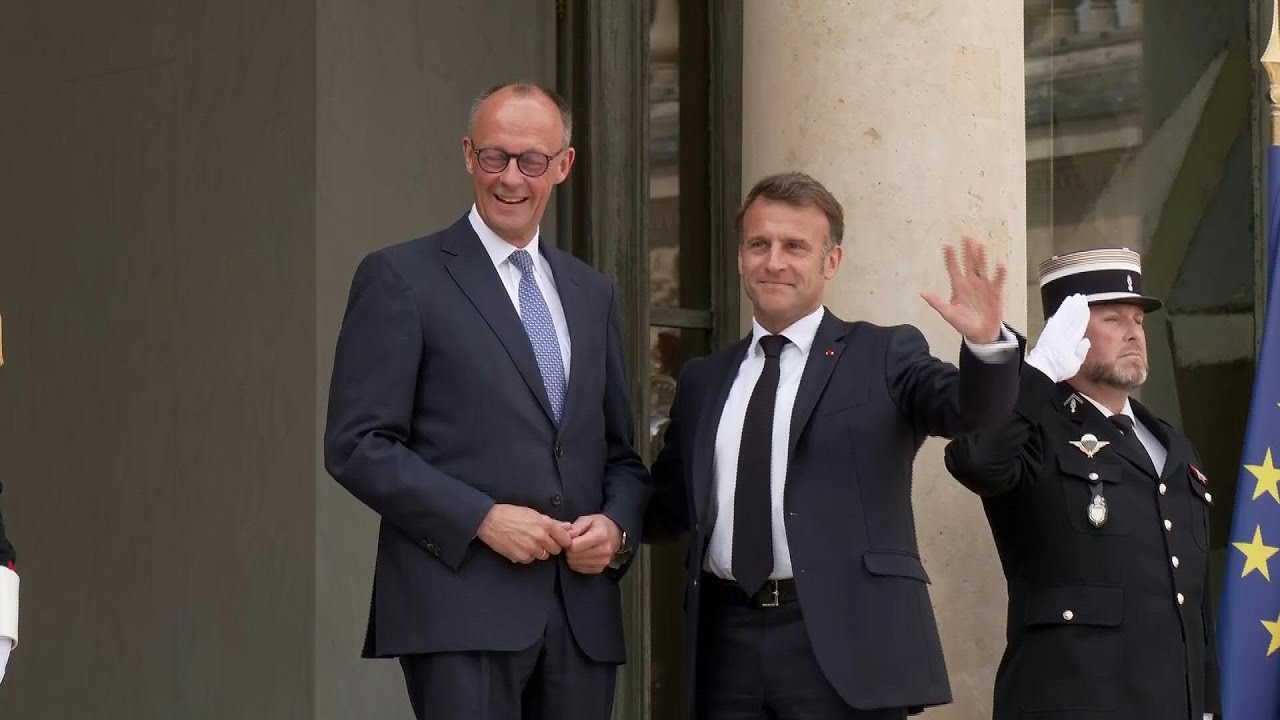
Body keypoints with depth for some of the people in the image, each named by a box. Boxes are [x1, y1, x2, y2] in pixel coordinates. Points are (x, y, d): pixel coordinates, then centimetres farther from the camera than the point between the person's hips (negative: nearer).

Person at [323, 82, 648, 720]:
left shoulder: (593, 293, 17)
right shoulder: (400, 278, 0)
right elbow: (357, 445, -6)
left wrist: (617, 527, -1)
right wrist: (482, 517, -15)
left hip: (583, 612, 5)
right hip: (462, 607, -5)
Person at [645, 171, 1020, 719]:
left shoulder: (884, 357, 4)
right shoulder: (702, 381, 16)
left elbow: (970, 406, -11)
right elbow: (669, 506, 19)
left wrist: (986, 342, -31)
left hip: (841, 643, -4)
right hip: (727, 640, 4)